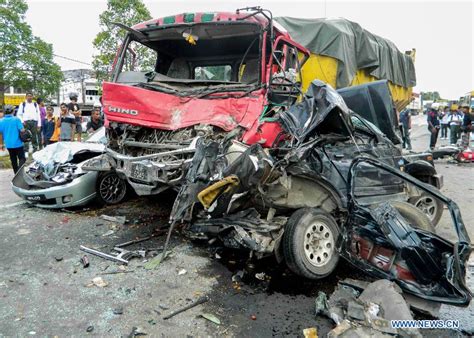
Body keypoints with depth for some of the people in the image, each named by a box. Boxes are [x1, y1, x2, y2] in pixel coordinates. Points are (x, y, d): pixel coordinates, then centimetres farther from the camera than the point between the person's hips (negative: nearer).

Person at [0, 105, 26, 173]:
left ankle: (17, 173, 24)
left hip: (8, 144, 4)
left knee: (13, 160, 16)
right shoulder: (16, 119, -11)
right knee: (22, 158, 1)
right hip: (18, 143, -4)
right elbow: (22, 130, -15)